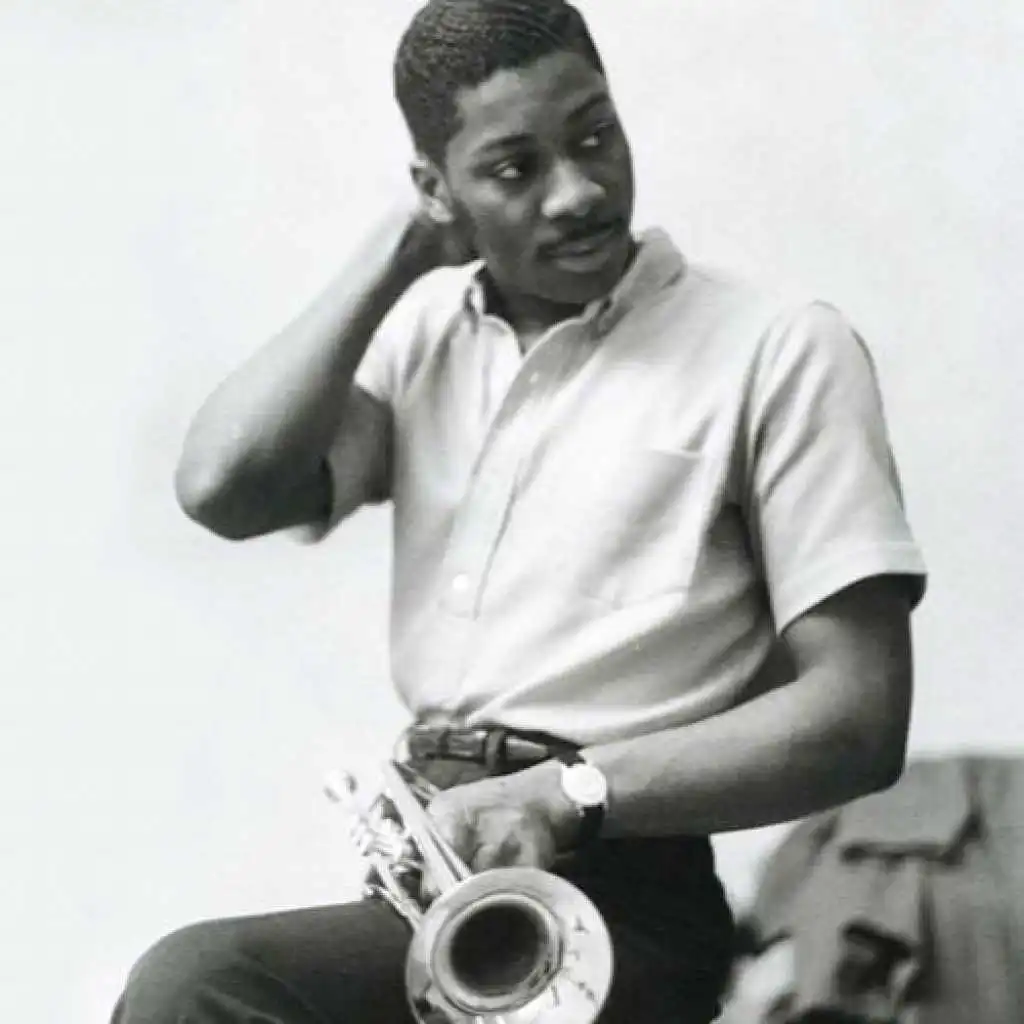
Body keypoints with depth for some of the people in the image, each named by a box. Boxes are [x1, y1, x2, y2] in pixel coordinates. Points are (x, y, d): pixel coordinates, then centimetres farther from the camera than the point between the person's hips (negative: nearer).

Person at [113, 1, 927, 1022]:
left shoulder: (779, 349, -2)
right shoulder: (424, 332, 15)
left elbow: (858, 714, -8)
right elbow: (224, 490, -1)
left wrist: (565, 795, -20)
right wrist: (394, 257, 2)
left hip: (610, 901, -6)